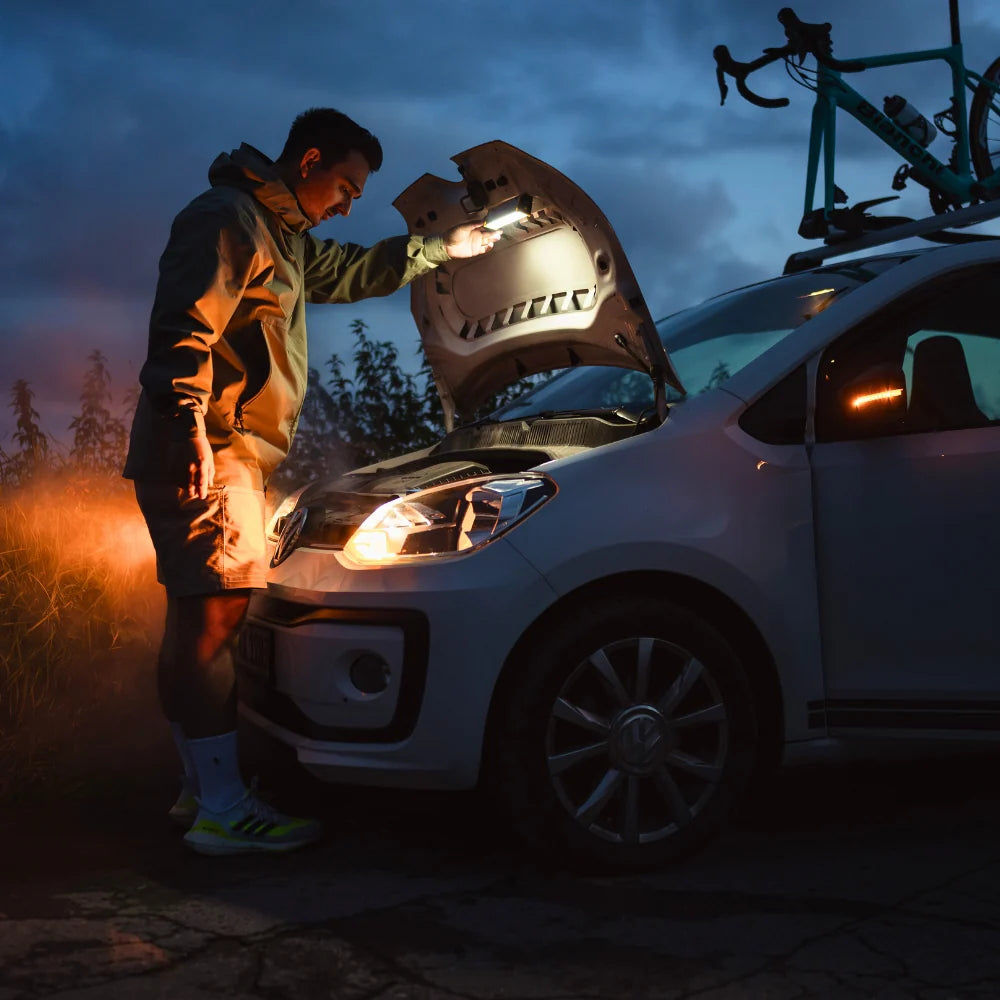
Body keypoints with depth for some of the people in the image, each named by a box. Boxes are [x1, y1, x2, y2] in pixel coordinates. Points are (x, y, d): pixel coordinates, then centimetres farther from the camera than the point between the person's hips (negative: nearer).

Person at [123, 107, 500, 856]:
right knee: (216, 615, -12)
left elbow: (352, 272, 39)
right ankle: (223, 810, -9)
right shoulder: (227, 220, -9)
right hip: (205, 457, -11)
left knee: (197, 623, 12)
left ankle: (201, 788, 20)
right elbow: (183, 331, -20)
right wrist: (190, 435, -28)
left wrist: (443, 247, 43)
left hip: (234, 458, 11)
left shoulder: (282, 235, 24)